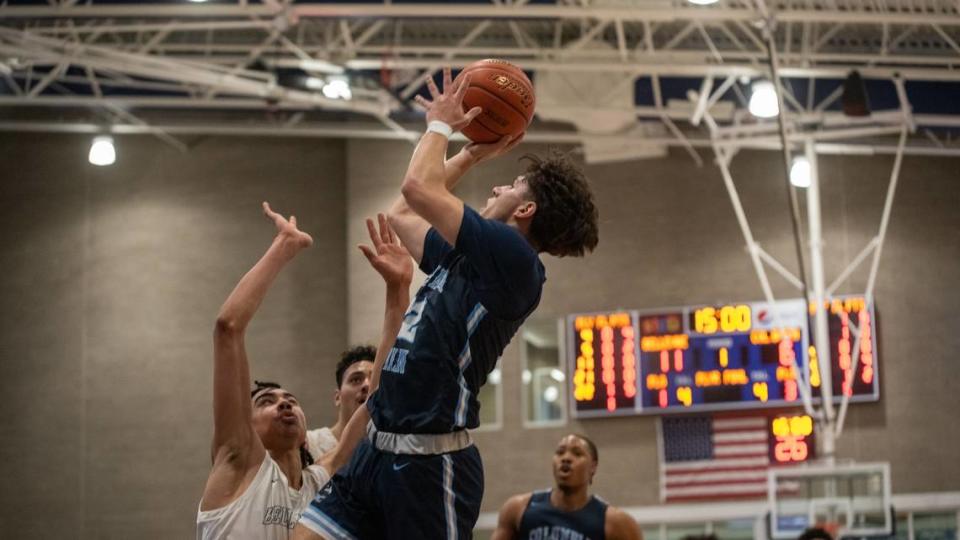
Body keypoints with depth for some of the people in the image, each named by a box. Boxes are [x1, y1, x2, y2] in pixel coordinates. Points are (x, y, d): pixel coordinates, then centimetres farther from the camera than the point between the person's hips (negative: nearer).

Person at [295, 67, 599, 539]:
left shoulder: (514, 258, -10)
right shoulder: (465, 261, 17)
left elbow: (418, 187, -17)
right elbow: (401, 213, 34)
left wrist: (441, 123, 1)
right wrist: (471, 154, 31)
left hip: (429, 460, -9)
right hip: (378, 447, 9)